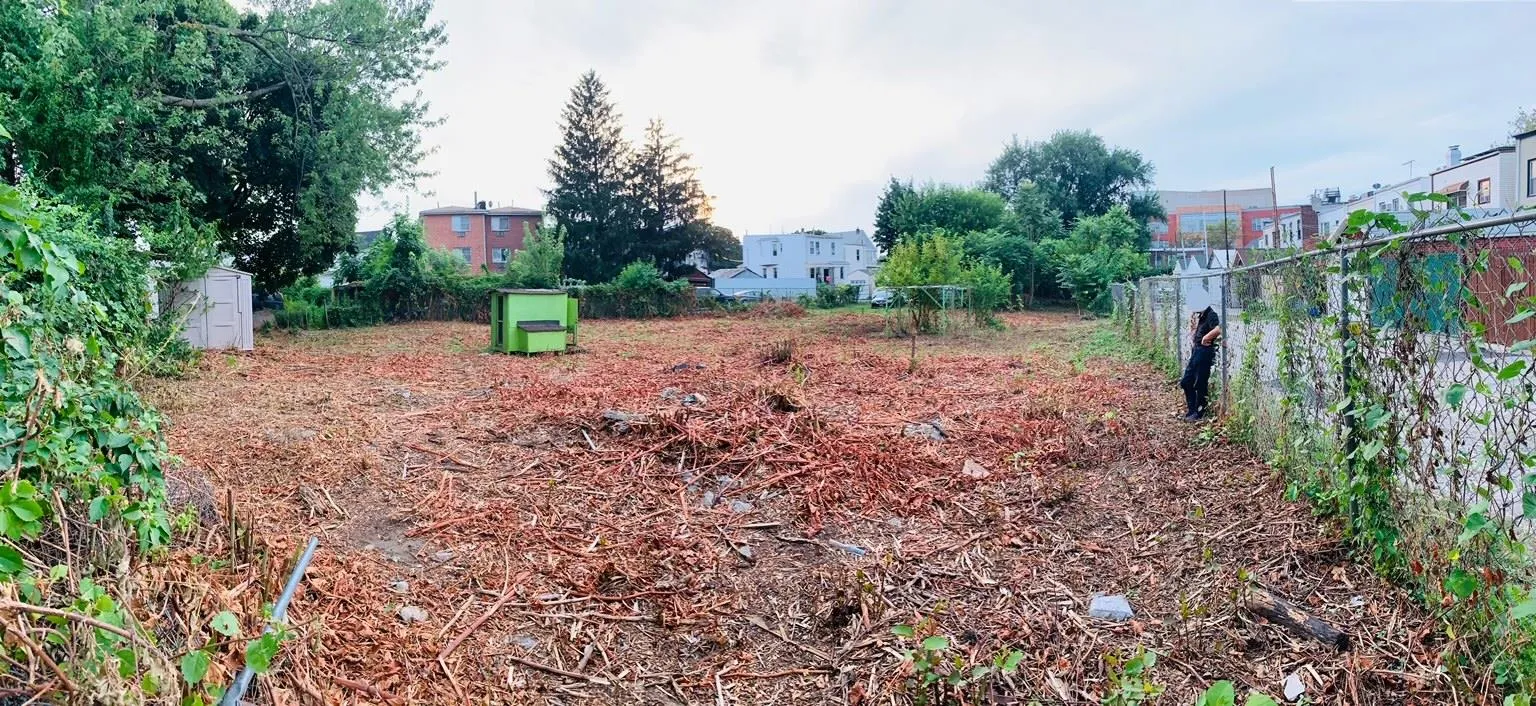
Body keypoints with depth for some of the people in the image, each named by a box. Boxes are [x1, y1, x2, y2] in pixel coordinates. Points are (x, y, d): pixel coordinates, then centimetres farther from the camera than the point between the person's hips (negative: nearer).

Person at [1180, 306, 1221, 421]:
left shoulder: (1210, 314, -16)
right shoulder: (1197, 314, 10)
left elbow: (1217, 330, -33)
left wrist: (1205, 339, -18)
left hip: (1205, 351, -9)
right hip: (1196, 350, 9)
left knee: (1200, 384, 1)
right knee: (1186, 382, 13)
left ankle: (1199, 413, 13)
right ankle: (1192, 410, 24)